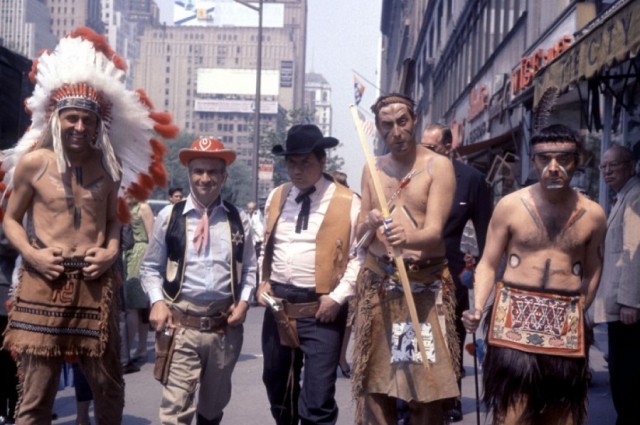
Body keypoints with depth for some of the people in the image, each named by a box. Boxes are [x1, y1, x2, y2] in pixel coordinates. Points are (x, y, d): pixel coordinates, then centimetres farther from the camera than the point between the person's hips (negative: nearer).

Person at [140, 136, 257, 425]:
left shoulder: (238, 221, 5)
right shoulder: (168, 217, -1)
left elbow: (249, 268, 14)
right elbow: (150, 268, 6)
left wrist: (244, 301, -2)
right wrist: (158, 301, -9)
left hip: (225, 326, 3)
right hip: (180, 325, -3)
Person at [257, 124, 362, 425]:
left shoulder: (347, 203, -6)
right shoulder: (276, 198, 11)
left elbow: (359, 257, -7)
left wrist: (338, 297, -15)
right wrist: (263, 281, 7)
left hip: (322, 309, -5)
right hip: (277, 304, 6)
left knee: (317, 401, -5)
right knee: (277, 389, 20)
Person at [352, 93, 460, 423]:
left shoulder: (438, 166, -3)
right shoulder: (372, 169, 10)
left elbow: (435, 230, -15)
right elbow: (359, 235, 11)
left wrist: (407, 238, -36)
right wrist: (369, 223, -12)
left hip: (425, 285, -3)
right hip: (377, 282, 4)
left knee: (427, 381, -5)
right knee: (375, 378, 2)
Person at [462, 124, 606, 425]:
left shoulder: (592, 215, 3)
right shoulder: (510, 206, -2)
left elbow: (592, 274, 15)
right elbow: (488, 264, 1)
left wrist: (576, 313, 10)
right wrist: (477, 308, -13)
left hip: (565, 325, 2)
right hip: (514, 316, -2)